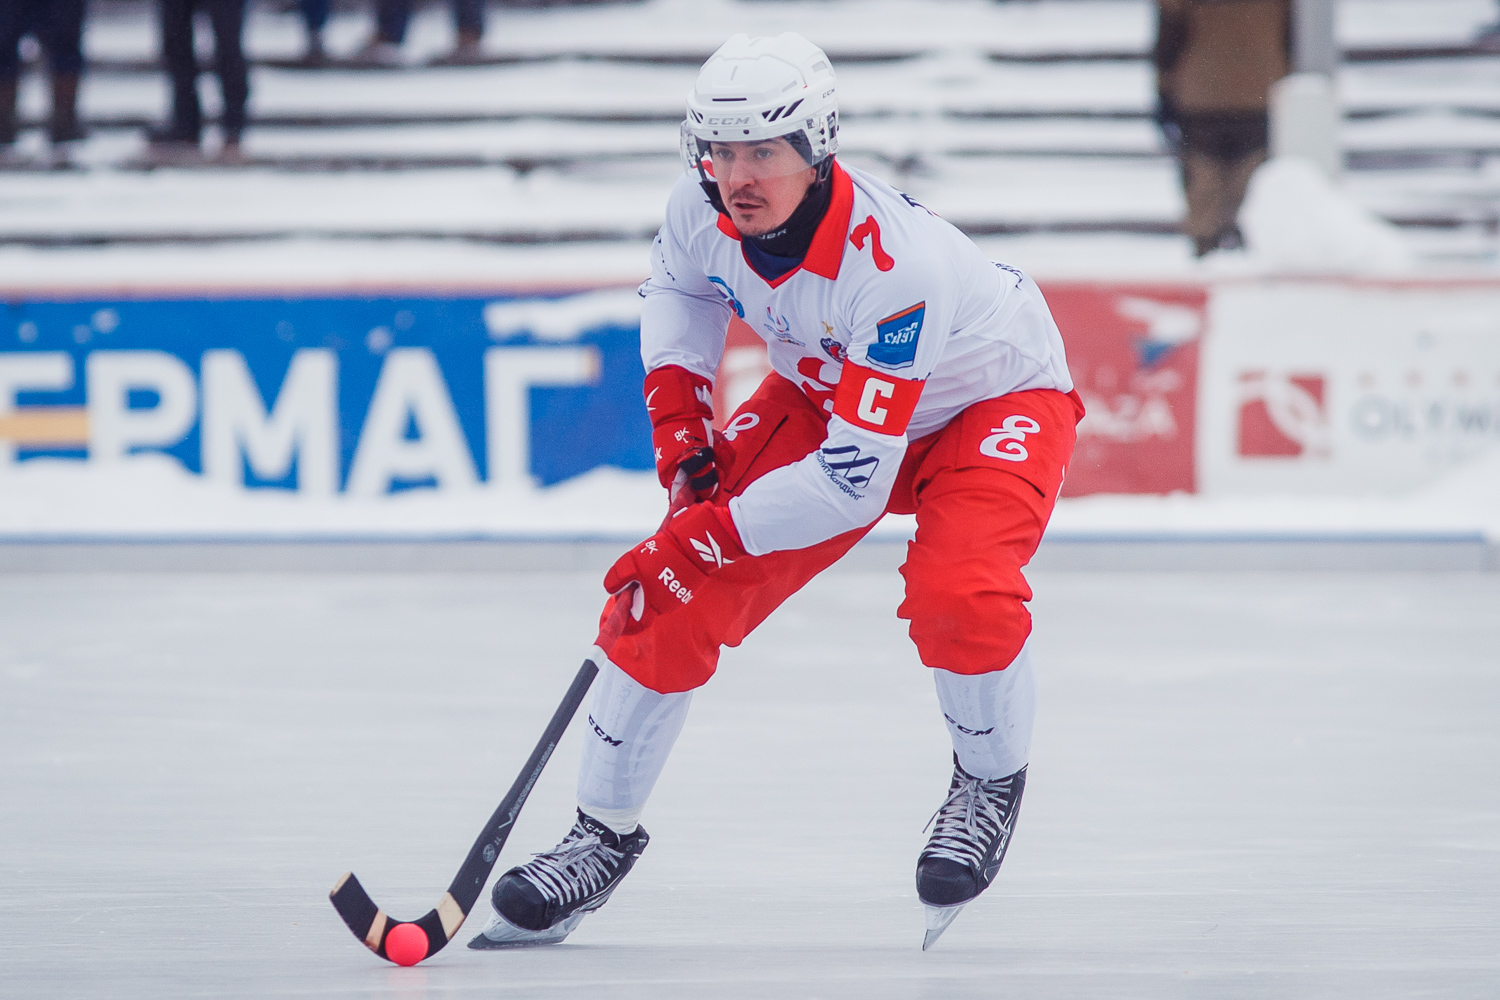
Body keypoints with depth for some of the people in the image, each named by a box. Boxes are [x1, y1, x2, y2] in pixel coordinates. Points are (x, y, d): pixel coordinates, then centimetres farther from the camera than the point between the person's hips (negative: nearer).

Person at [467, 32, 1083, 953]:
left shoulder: (893, 262, -40)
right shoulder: (703, 206, -21)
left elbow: (853, 478, -37)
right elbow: (679, 288, 7)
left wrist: (711, 533, -34)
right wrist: (679, 419, -5)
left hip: (995, 401, -6)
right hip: (824, 390, 6)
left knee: (957, 593, -33)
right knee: (679, 593, -7)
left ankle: (992, 783, -1)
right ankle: (605, 836, 10)